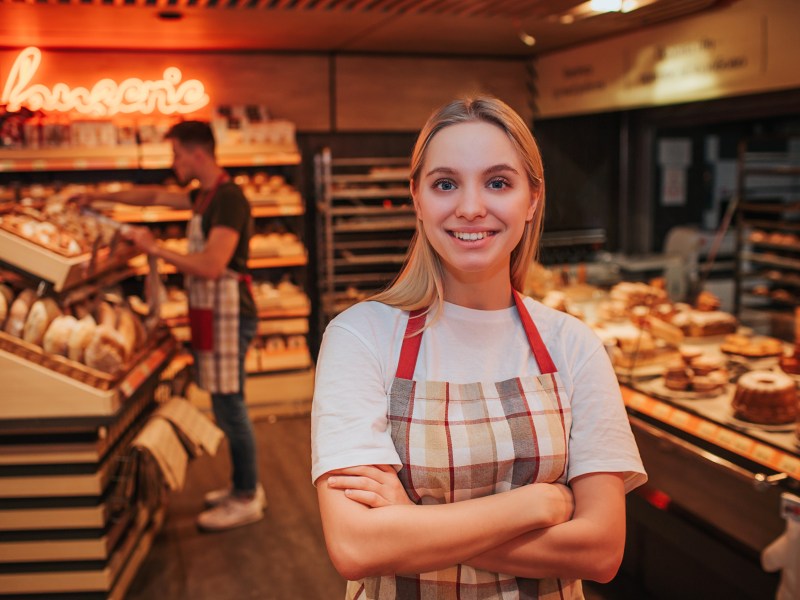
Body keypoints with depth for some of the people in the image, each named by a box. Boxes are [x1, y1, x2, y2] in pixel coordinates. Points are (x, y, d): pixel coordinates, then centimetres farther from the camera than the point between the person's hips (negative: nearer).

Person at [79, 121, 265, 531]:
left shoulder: (228, 198, -17)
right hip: (210, 312, 10)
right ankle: (244, 486, 27)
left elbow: (210, 266, -25)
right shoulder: (203, 196, 14)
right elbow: (154, 195, 28)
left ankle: (246, 500, 9)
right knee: (227, 406, 15)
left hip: (228, 313, -10)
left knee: (229, 406, -2)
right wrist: (99, 197, 30)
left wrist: (156, 249, -15)